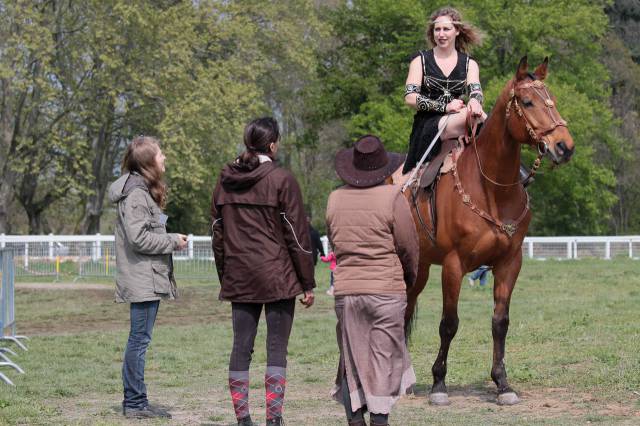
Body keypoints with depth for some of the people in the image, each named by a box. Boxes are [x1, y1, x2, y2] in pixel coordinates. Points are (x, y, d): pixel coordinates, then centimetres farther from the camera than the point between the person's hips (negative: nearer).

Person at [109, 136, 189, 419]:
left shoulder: (143, 191, 18)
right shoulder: (136, 194, -15)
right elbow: (138, 238, -21)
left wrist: (170, 239, 8)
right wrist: (172, 241, -11)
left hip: (150, 277, 11)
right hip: (142, 280, -11)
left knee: (139, 340, 12)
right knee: (139, 339, -6)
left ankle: (135, 402, 17)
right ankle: (135, 403, -3)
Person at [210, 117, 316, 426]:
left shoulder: (225, 181, 8)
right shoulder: (282, 180, -8)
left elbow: (217, 234, 13)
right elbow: (297, 235, -7)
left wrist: (224, 278, 20)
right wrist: (307, 283, -2)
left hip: (238, 278, 5)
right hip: (277, 278, -5)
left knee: (241, 348, 8)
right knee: (277, 350, -1)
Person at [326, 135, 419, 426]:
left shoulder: (335, 200, 2)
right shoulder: (392, 198, -10)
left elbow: (334, 243, 11)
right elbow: (409, 246, -5)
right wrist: (410, 276, 12)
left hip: (345, 289, 4)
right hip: (387, 290, -3)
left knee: (353, 360, 11)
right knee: (384, 358, 3)